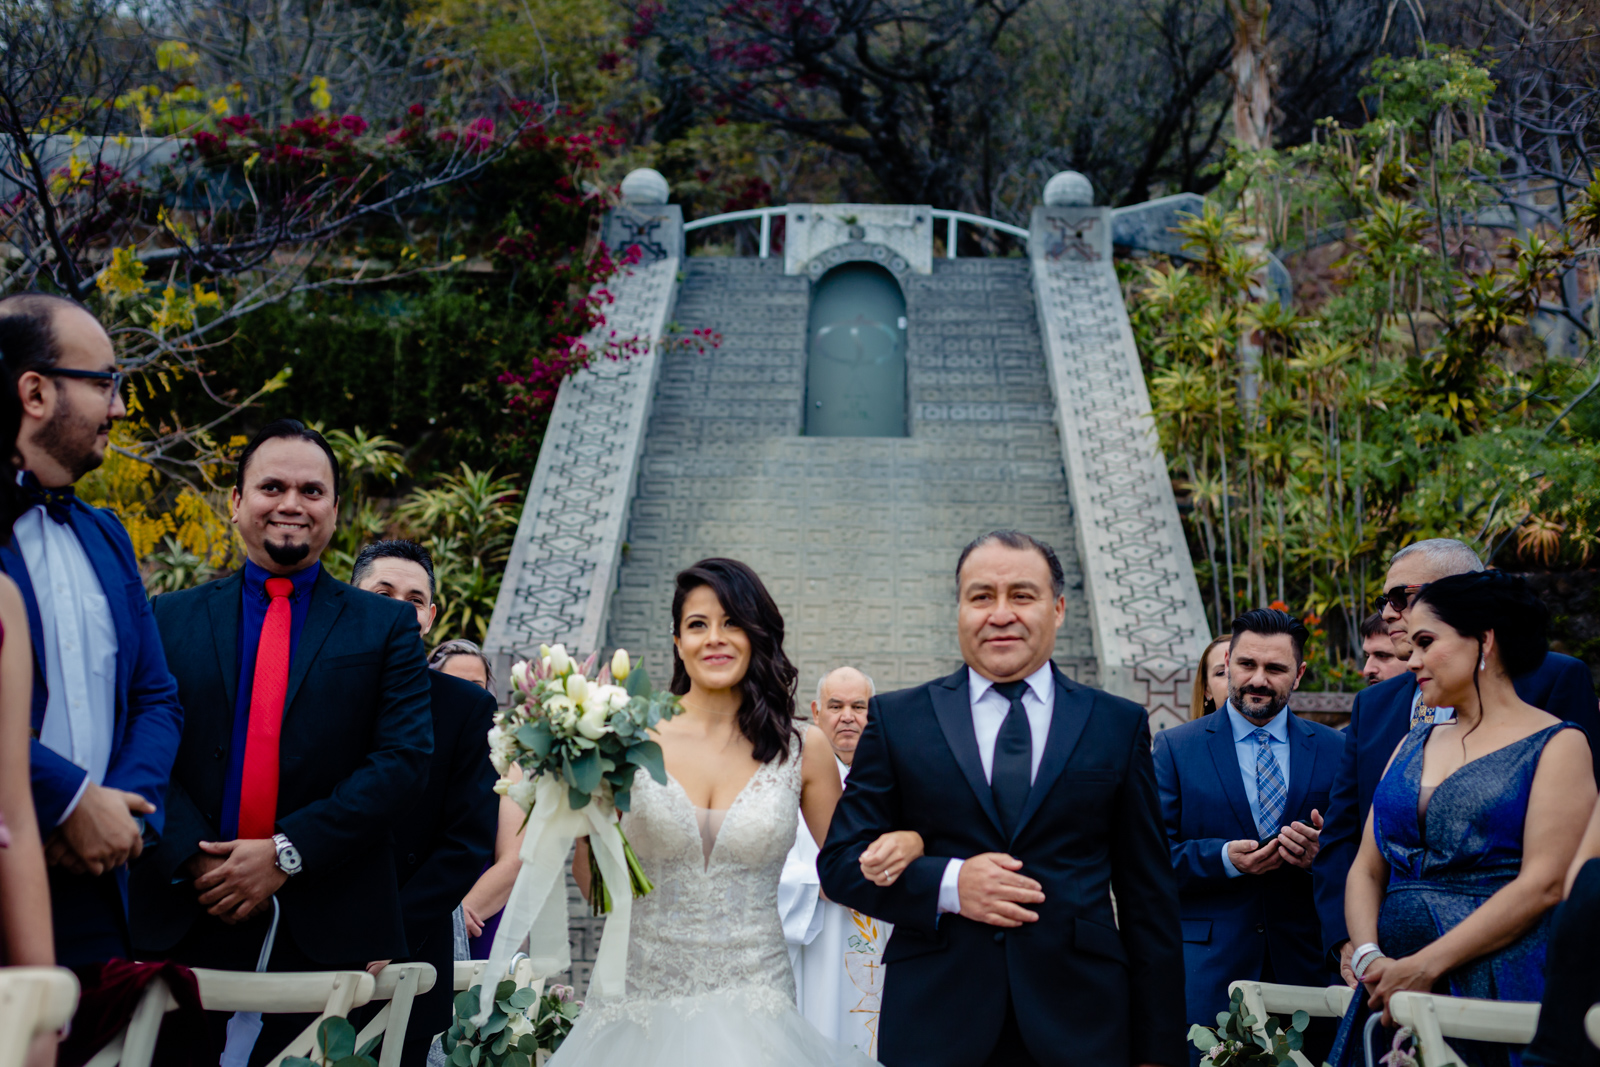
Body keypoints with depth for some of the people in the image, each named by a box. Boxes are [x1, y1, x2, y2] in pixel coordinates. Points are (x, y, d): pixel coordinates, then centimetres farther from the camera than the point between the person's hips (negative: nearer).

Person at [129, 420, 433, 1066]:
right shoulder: (171, 619, 11)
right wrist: (194, 858, -15)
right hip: (187, 922, 1)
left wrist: (287, 854, -12)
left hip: (330, 933, -1)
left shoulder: (387, 626, 8)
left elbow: (405, 759, -4)